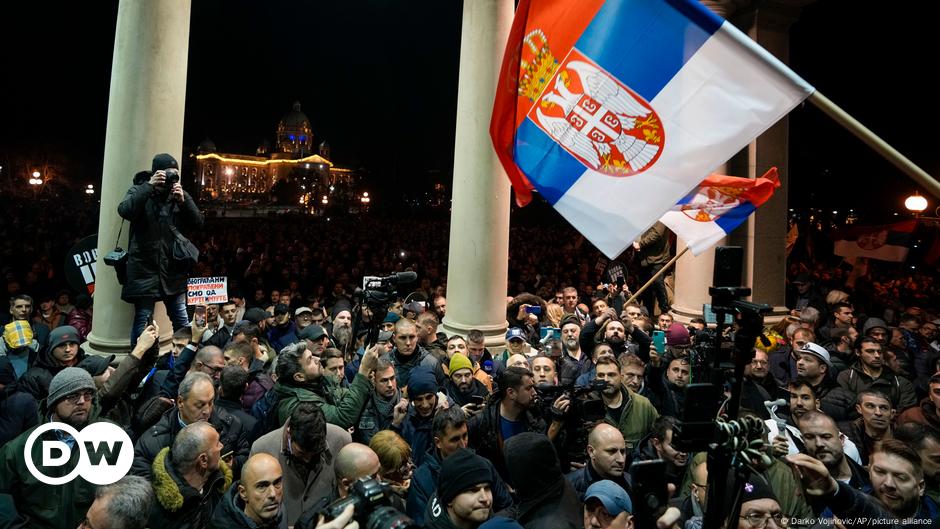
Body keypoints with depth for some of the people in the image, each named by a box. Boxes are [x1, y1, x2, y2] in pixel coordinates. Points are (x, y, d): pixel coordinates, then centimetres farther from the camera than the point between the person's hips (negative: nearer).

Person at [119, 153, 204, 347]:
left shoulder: (180, 194, 9)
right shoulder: (140, 191, 2)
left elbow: (198, 224, -1)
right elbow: (125, 211, -19)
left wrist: (183, 200, -14)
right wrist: (149, 185, -19)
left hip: (174, 269, 3)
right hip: (145, 268, -3)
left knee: (182, 321, 8)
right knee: (142, 320, 0)